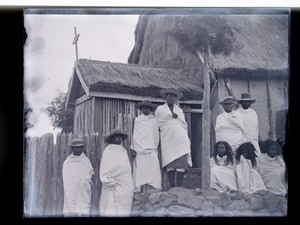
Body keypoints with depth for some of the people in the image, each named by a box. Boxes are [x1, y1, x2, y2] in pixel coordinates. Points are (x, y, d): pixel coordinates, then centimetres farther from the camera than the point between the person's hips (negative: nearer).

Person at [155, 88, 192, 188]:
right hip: (168, 141, -3)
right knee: (170, 165, -9)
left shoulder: (179, 110, 22)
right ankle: (172, 187, -6)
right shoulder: (160, 109, 12)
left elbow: (184, 124, 20)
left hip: (181, 141, 3)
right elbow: (158, 125, 7)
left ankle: (179, 187, -7)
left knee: (182, 165, -8)